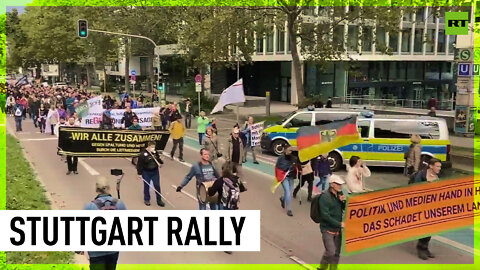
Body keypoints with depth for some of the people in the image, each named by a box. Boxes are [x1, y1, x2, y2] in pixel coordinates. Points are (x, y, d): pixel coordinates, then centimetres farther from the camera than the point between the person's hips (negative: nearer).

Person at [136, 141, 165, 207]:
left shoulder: (155, 152, -2)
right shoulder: (142, 154, -18)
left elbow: (158, 159, 15)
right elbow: (139, 165, -14)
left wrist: (160, 162, -8)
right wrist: (139, 173, -13)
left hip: (155, 172, 4)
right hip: (146, 173, -4)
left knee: (157, 186, 7)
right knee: (146, 186, 10)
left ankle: (159, 200, 19)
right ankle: (146, 200, 28)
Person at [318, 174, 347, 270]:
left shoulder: (340, 194, 6)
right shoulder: (325, 197, -15)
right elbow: (325, 215, -19)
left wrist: (343, 201, -8)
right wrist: (339, 224, -17)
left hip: (338, 229, 7)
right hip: (327, 229, -7)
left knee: (336, 253, 11)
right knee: (330, 252, -13)